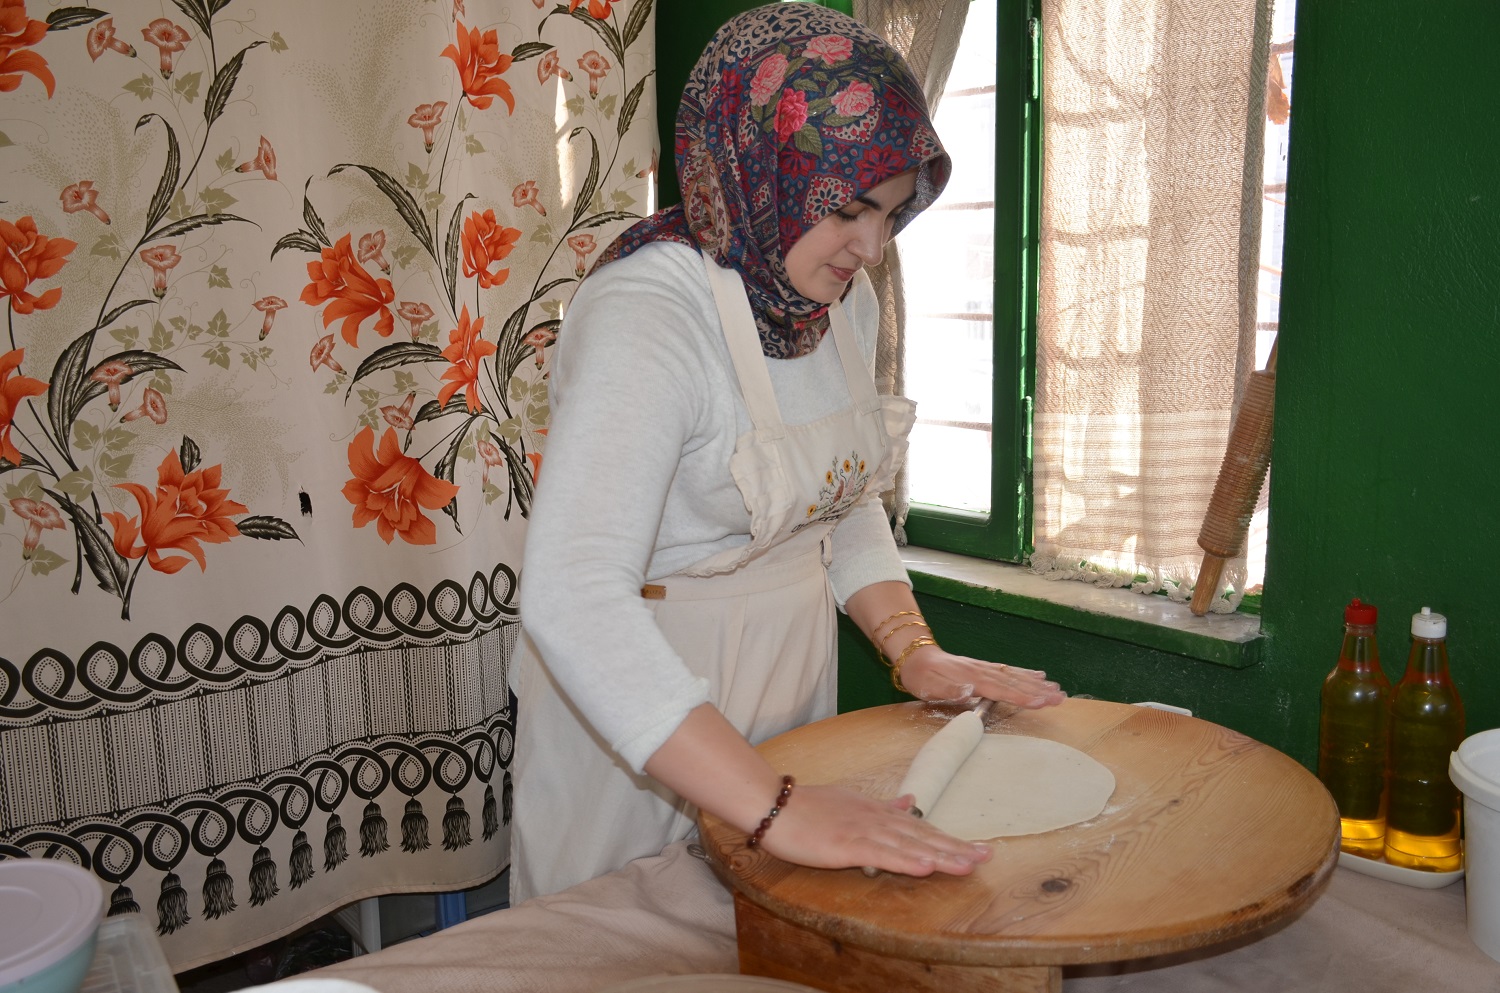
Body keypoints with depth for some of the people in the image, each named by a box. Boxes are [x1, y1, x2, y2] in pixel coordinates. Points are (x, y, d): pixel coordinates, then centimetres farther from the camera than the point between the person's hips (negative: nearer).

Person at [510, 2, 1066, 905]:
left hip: (791, 680, 7)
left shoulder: (844, 298, -1)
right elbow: (573, 597, -39)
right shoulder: (646, 313, -27)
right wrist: (774, 807, -44)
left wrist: (913, 646, -5)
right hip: (637, 716, -7)